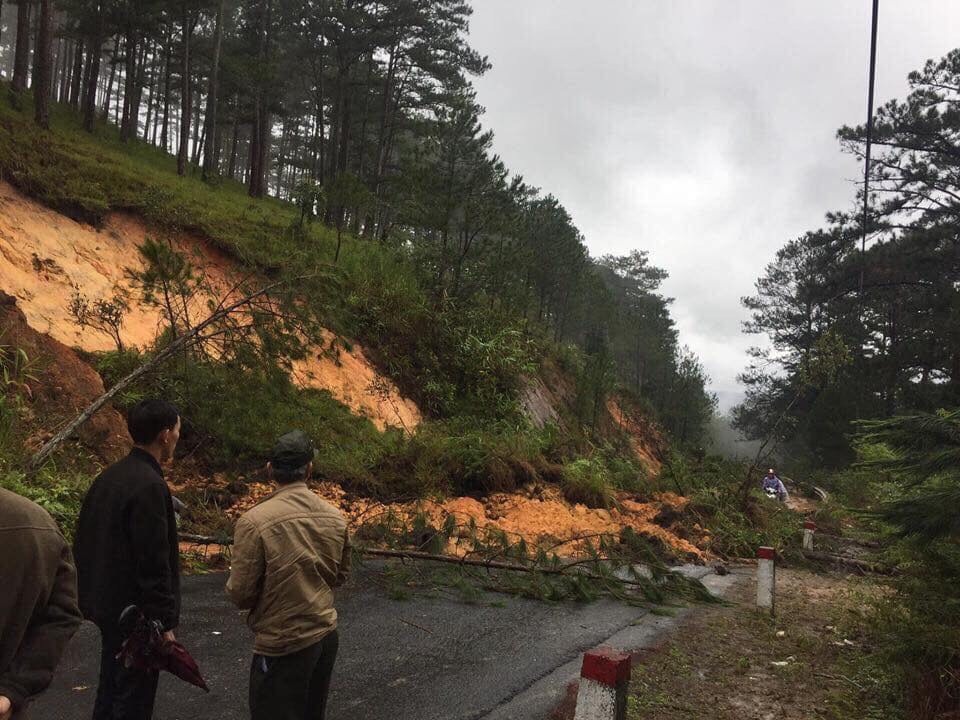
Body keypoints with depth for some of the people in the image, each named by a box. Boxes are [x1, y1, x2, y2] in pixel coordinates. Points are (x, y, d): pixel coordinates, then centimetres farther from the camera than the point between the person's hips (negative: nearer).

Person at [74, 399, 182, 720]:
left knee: (111, 687, 22)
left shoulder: (109, 476, 4)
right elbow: (154, 563, -24)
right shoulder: (150, 486, -24)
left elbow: (86, 540, 12)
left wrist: (96, 597, 20)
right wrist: (164, 623, -17)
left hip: (108, 604, 9)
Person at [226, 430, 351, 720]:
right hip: (327, 635, 5)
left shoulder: (255, 520, -19)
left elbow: (241, 594, -15)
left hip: (283, 646, -5)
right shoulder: (335, 516, -2)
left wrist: (232, 585, 6)